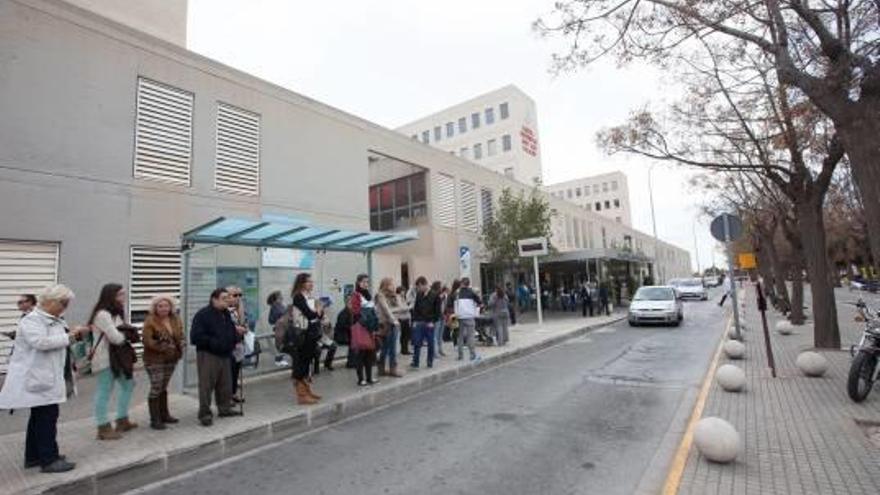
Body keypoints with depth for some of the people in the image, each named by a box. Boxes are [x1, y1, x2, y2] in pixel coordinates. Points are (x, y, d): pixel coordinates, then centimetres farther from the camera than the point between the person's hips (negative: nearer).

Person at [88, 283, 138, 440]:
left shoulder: (115, 313, 15)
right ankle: (103, 428, 8)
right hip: (105, 359, -10)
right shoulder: (102, 314, -18)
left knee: (128, 384, 17)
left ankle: (122, 420, 27)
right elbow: (116, 338, -21)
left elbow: (124, 332, 13)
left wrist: (124, 335, -9)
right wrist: (127, 336, -2)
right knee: (104, 393, -2)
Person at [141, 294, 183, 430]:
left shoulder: (176, 319, 6)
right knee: (156, 388, -5)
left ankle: (164, 414, 27)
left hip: (171, 359, 6)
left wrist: (179, 348, -3)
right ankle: (155, 420, 4)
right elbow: (147, 341, -19)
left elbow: (180, 336, 14)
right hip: (155, 360, -6)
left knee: (164, 388, 17)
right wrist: (162, 347, -27)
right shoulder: (150, 321, -13)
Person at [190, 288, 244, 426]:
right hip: (208, 355, -7)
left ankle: (225, 408, 28)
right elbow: (195, 337, -18)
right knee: (206, 385, -2)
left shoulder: (226, 313, 12)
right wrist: (212, 342, -24)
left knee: (225, 384, 14)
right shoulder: (203, 315, -13)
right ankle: (205, 414, 9)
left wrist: (235, 337, 4)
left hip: (225, 355, 8)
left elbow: (231, 331, 25)